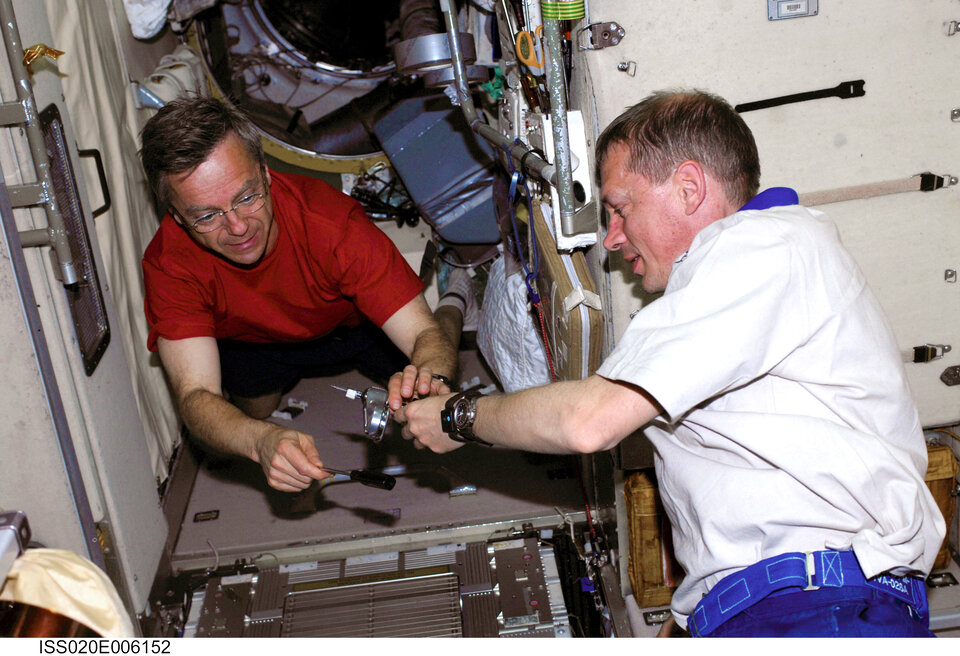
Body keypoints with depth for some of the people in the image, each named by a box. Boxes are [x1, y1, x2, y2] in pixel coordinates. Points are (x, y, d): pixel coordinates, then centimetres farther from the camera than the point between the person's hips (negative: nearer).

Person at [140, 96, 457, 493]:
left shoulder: (333, 222, -39)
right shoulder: (169, 263, -33)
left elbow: (424, 333, -37)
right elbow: (195, 397, -39)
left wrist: (430, 376, -63)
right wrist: (263, 441, -62)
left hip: (357, 322, -2)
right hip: (257, 342, 3)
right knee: (253, 406, -18)